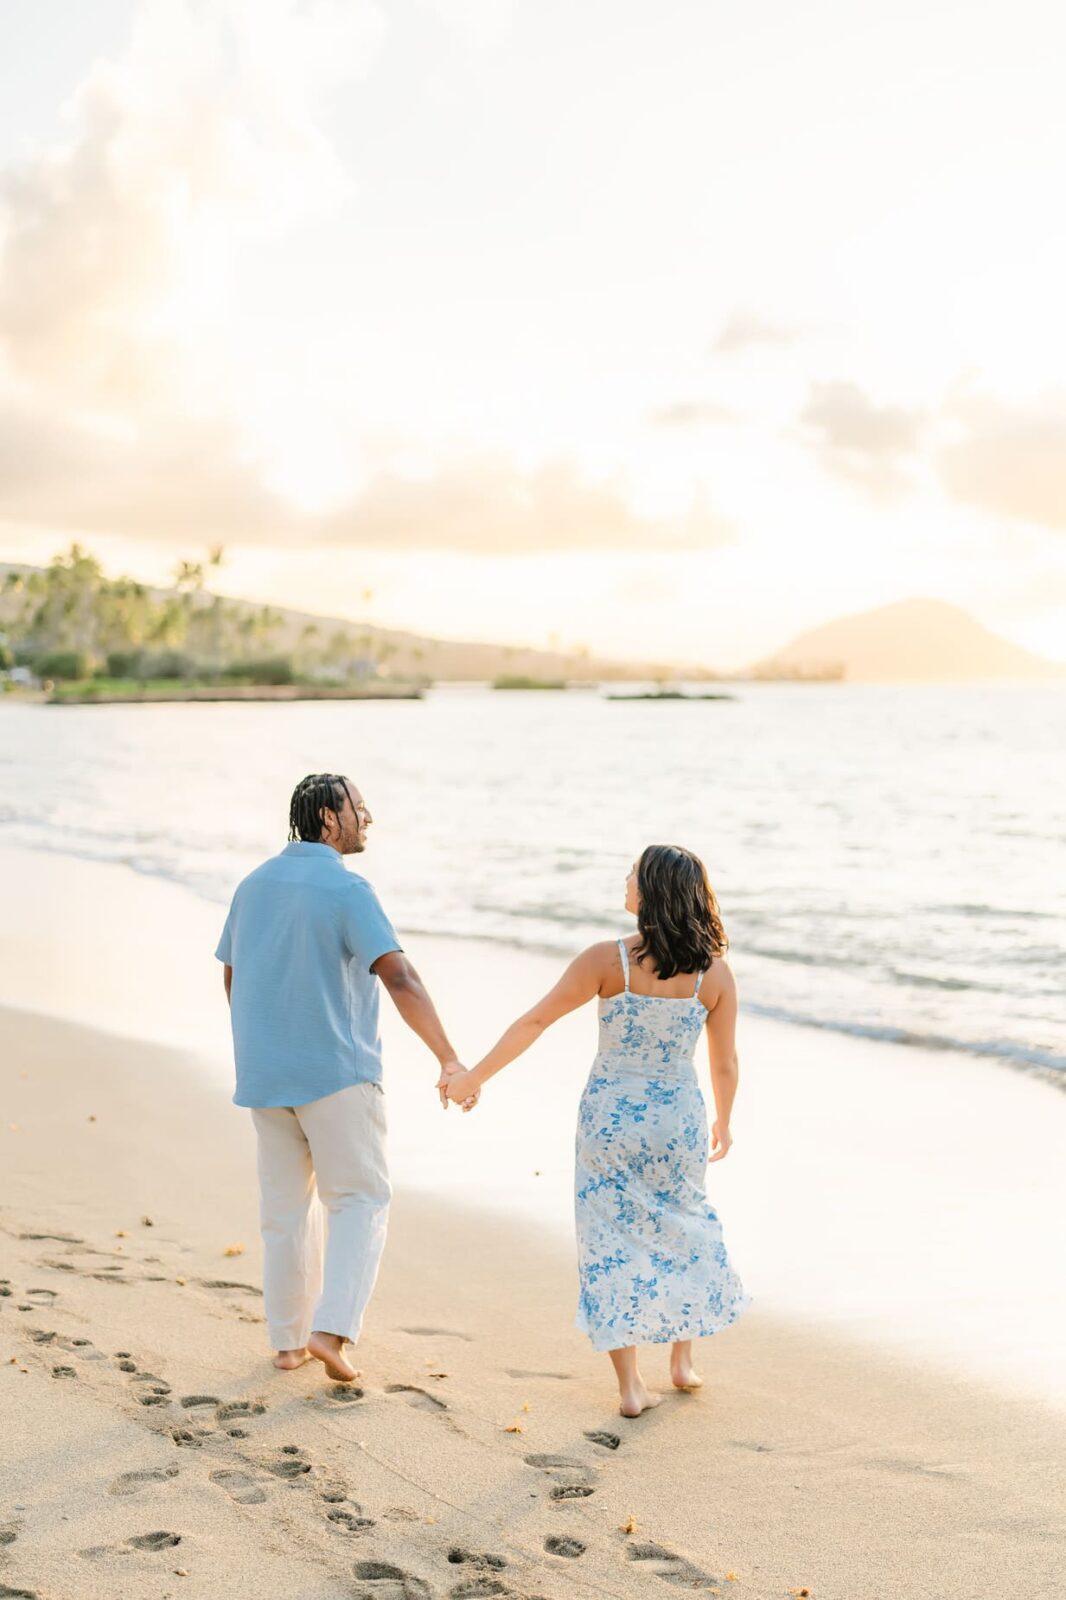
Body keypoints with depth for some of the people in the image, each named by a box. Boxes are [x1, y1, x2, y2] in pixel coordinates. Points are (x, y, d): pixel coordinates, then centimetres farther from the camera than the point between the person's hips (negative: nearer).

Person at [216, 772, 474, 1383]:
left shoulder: (255, 885, 8)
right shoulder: (347, 889, -14)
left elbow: (232, 977, 19)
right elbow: (400, 979, -25)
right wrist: (450, 1059, -26)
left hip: (264, 1074, 6)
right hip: (336, 1073, -6)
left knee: (286, 1206, 15)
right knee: (360, 1200, 5)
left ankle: (290, 1340, 21)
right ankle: (331, 1331, -7)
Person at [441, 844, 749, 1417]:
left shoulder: (608, 960, -16)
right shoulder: (714, 972, -9)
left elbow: (534, 1021, -14)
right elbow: (725, 1063, 1)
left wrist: (472, 1078, -5)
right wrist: (723, 1122, 19)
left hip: (609, 1115, -2)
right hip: (676, 1120, 2)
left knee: (612, 1241, 10)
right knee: (682, 1230, 25)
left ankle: (630, 1386, 11)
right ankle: (683, 1360, 34)